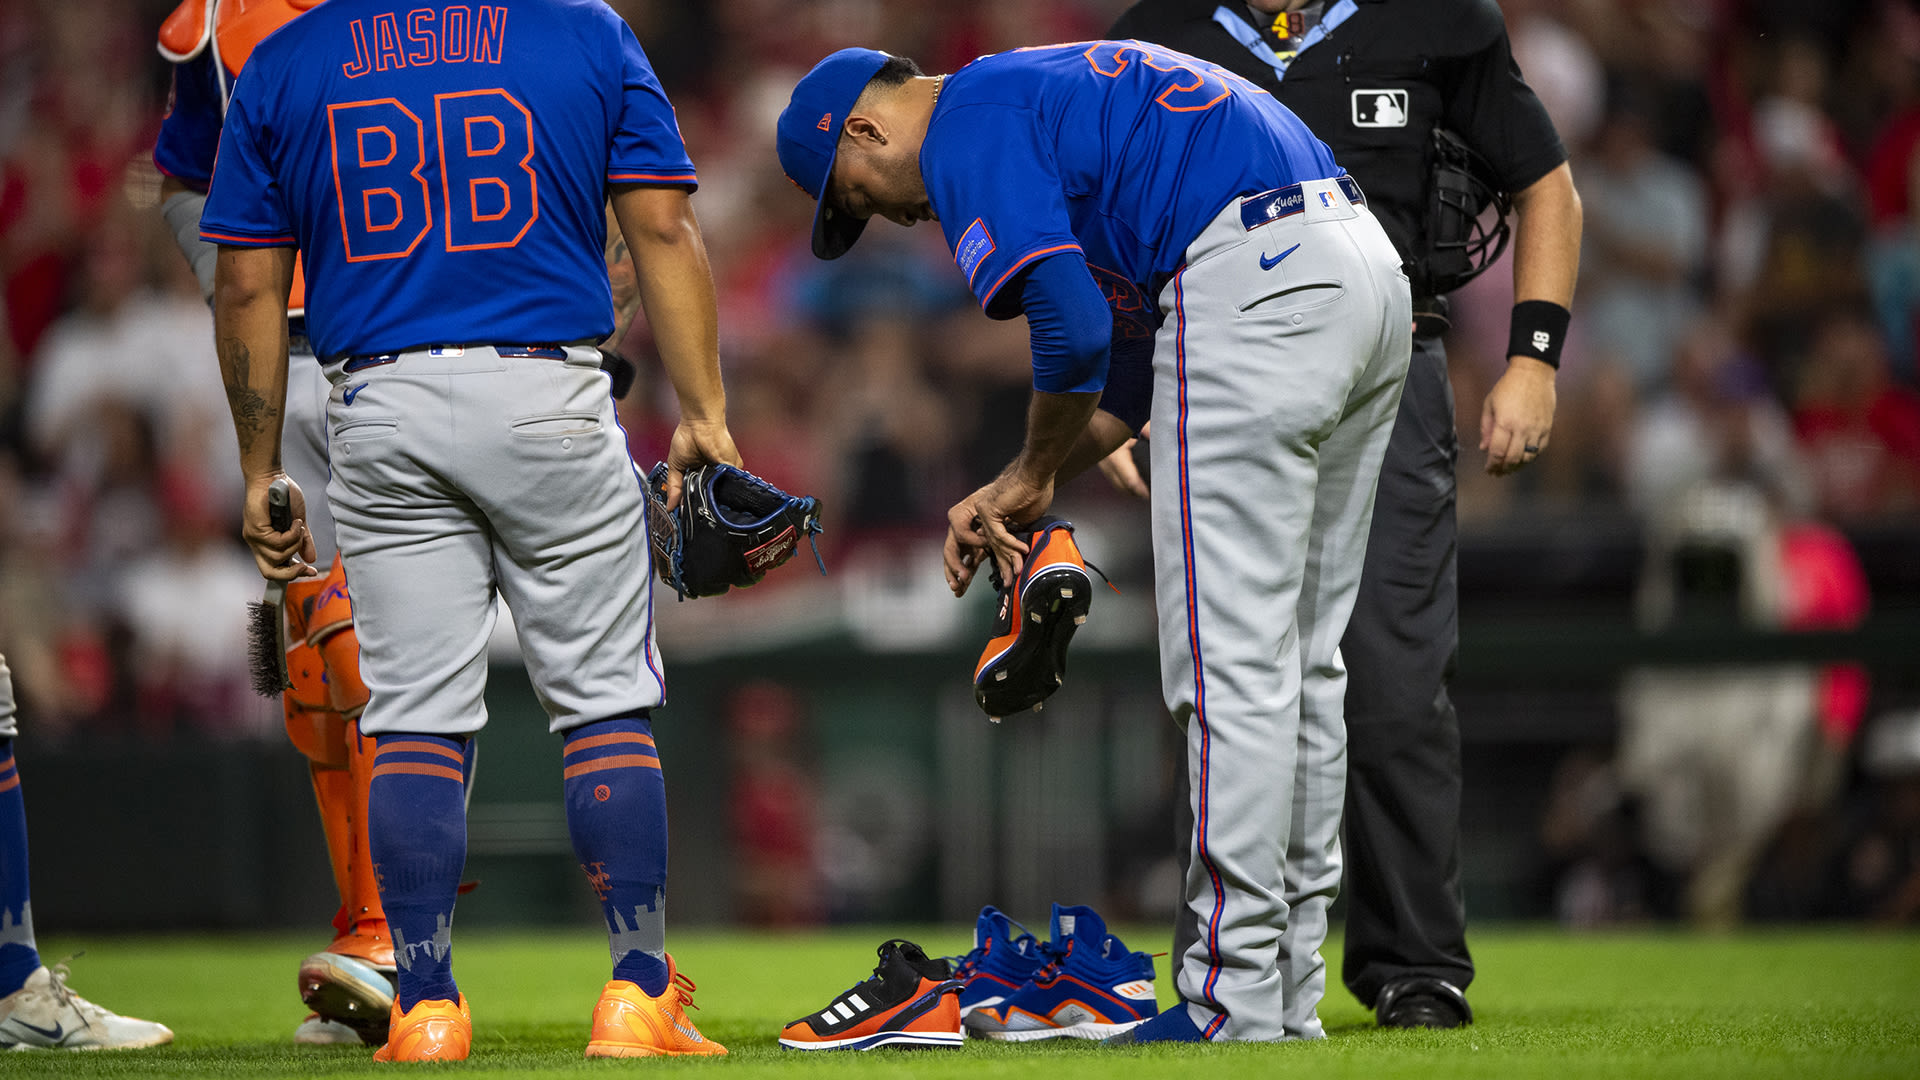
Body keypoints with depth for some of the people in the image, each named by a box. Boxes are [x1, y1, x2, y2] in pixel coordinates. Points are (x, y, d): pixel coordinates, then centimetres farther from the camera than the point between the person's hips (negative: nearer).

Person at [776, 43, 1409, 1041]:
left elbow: (1074, 329, -11)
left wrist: (1032, 475, 6)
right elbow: (1130, 367, 30)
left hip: (1256, 286, -10)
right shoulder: (1047, 97, 30)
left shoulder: (969, 132, 0)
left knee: (1229, 659, -6)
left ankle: (1234, 999, -6)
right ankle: (1287, 995, 17)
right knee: (1298, 661, 13)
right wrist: (1009, 497, 25)